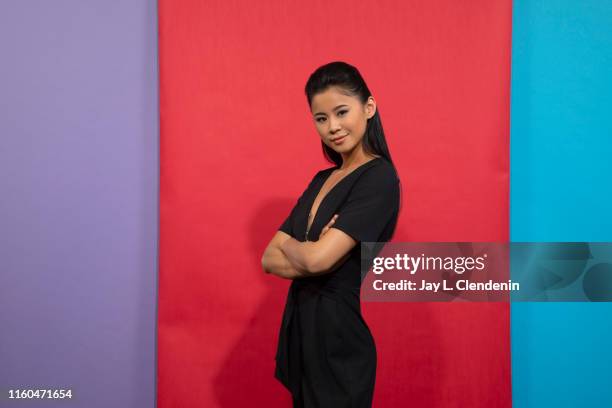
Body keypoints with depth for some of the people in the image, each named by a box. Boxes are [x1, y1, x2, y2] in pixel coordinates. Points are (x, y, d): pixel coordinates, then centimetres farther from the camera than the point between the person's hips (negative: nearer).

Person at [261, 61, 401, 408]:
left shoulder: (379, 178, -14)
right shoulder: (322, 180, 10)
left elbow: (317, 259, -23)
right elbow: (269, 260, 4)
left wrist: (290, 246, -2)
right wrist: (309, 251, -15)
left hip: (339, 335, -7)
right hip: (301, 327, 7)